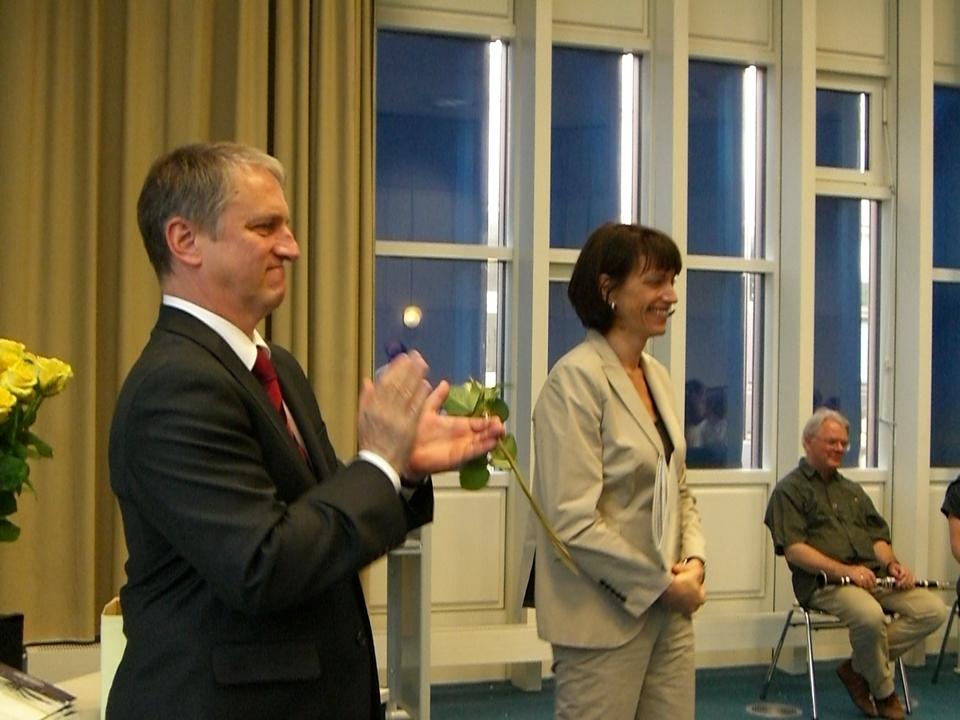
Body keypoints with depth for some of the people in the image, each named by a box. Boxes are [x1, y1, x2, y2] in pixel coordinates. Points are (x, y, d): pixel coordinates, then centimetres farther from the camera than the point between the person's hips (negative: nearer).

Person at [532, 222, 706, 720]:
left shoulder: (656, 376, 10)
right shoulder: (576, 379, -15)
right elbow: (574, 521, -21)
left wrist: (693, 560, -3)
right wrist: (663, 584, -14)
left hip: (669, 613, 7)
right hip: (606, 620, -7)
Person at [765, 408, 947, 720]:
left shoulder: (852, 490, 28)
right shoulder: (790, 490, 3)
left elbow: (877, 536, 24)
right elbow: (793, 550, -9)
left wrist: (892, 563, 0)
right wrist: (844, 570, -21)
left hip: (872, 575, 7)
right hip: (824, 581, -7)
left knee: (933, 610, -13)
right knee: (871, 615, -36)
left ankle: (858, 668, -2)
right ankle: (884, 693, -6)